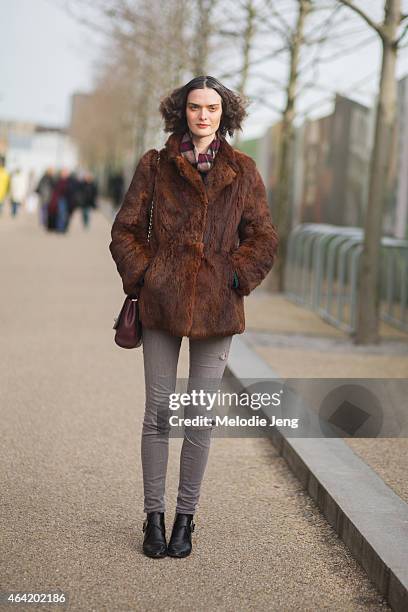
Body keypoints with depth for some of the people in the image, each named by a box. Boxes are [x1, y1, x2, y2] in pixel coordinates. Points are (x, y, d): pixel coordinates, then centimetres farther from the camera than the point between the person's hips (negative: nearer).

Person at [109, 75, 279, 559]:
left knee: (201, 415, 3)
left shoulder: (242, 171, 7)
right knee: (158, 411, 2)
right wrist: (142, 277, -3)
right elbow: (125, 229, 7)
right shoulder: (155, 165, 5)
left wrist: (237, 278, -4)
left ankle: (186, 517, 17)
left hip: (215, 306, 1)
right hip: (162, 302, 0)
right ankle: (154, 516, 14)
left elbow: (263, 238, 9)